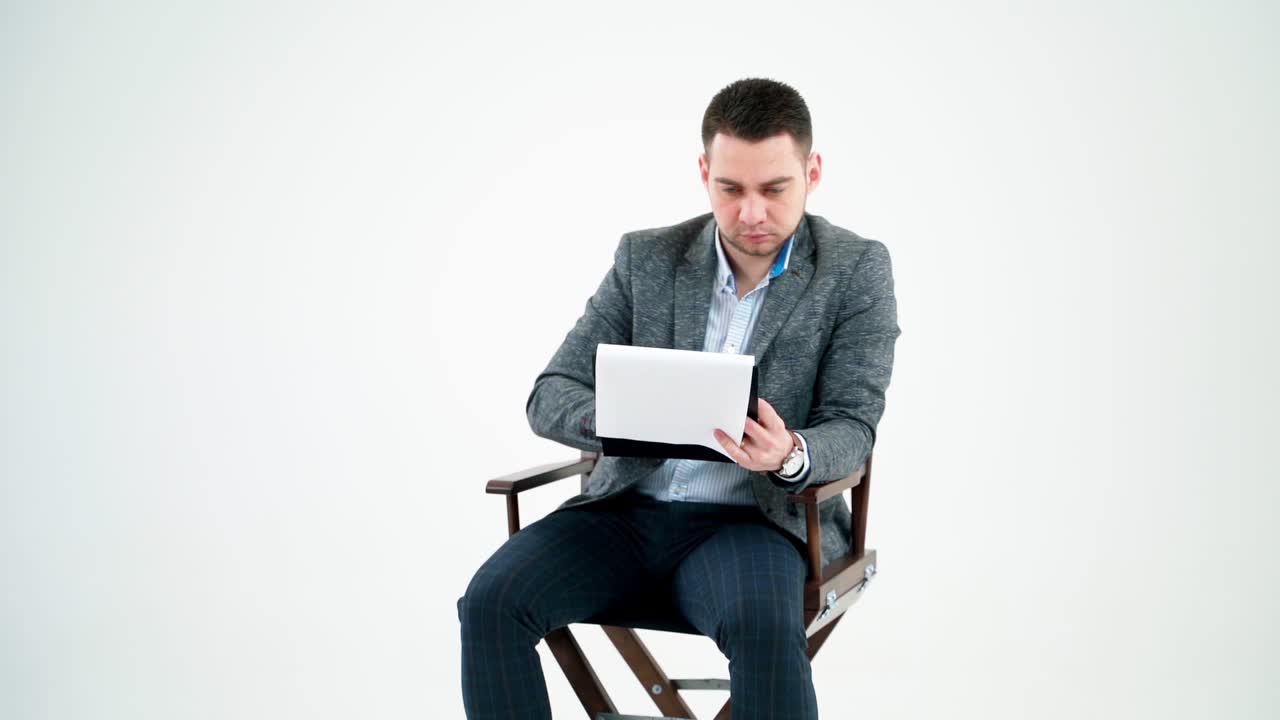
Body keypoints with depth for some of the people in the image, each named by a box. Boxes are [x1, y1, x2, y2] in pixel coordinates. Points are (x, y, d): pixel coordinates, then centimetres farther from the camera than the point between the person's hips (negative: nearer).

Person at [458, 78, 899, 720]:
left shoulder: (856, 269, 0)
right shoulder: (647, 259, 6)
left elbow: (850, 428, -4)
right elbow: (549, 396, 4)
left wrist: (790, 456, -29)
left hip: (752, 517, -3)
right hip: (628, 506, 3)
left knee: (763, 628, -37)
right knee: (491, 600, -24)